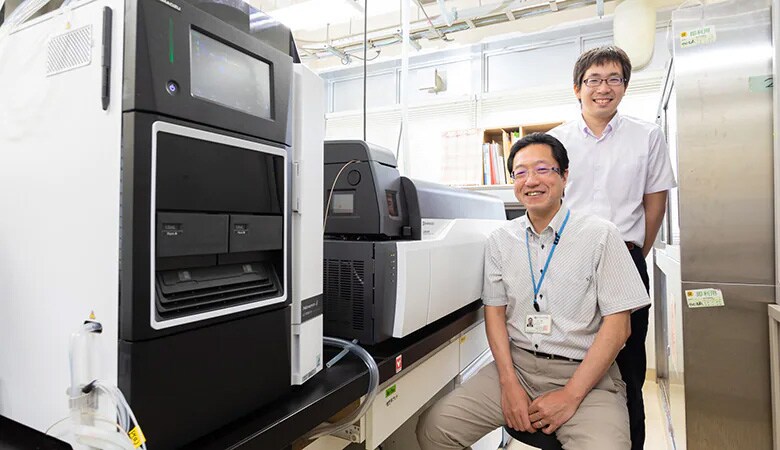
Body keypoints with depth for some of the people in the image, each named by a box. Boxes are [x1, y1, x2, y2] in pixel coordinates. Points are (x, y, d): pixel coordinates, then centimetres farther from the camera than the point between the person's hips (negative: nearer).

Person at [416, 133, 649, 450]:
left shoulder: (600, 235, -4)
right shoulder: (499, 241, 6)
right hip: (515, 364, 3)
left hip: (584, 372, -2)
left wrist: (570, 396, -13)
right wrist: (510, 384, -8)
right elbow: (495, 312, 5)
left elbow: (618, 326, -7)